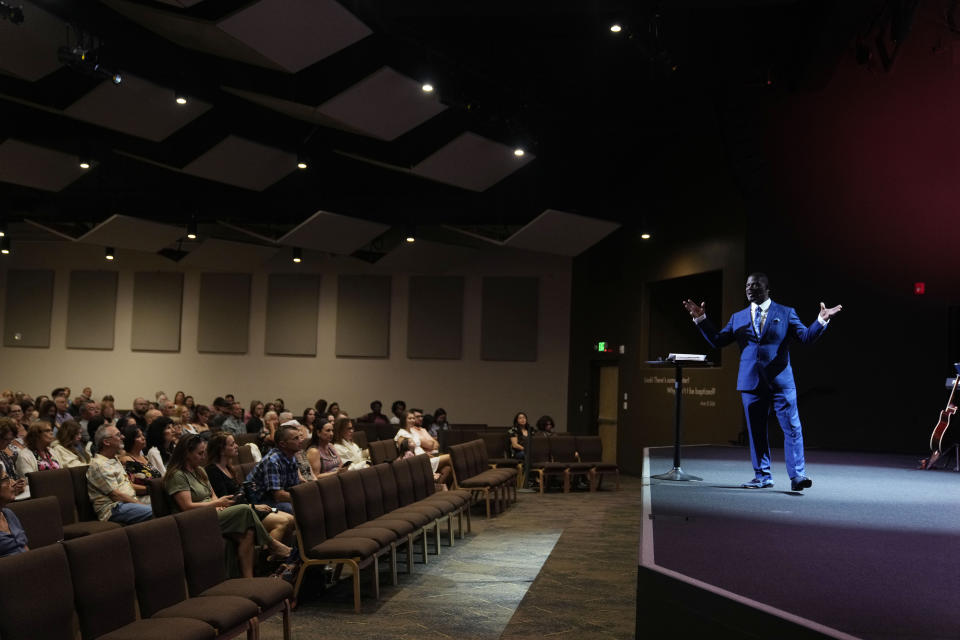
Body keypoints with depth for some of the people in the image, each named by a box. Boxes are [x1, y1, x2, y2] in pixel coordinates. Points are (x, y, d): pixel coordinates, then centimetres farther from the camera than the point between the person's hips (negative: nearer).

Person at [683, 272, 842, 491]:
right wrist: (701, 319, 2)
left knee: (792, 428, -5)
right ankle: (762, 477, 17)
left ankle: (797, 476, 1)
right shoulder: (738, 318, 13)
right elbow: (716, 341, 10)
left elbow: (806, 337, 0)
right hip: (750, 382, 3)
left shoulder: (786, 313, 6)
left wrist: (822, 320, -15)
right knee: (756, 431, 8)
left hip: (780, 380, -3)